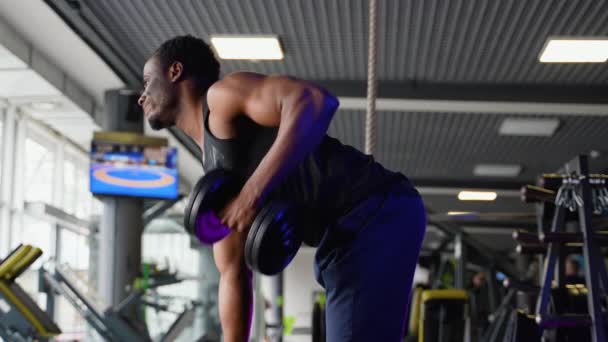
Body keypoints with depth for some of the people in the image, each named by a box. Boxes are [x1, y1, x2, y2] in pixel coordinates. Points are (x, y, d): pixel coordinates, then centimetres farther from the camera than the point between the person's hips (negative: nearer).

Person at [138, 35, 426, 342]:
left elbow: (314, 101, -21)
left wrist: (253, 193, -25)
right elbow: (233, 274, 23)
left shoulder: (222, 96, -2)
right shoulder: (213, 174, 24)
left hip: (377, 216, -10)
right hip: (348, 234, 10)